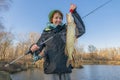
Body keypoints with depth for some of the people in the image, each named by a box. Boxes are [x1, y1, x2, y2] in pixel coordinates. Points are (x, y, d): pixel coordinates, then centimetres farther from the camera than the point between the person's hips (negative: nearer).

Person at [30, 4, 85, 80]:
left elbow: (81, 30, -9)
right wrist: (33, 49, -19)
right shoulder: (46, 33, 6)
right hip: (50, 71, -1)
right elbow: (38, 47, 4)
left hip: (66, 70, 1)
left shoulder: (67, 30, 5)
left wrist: (74, 12, -13)